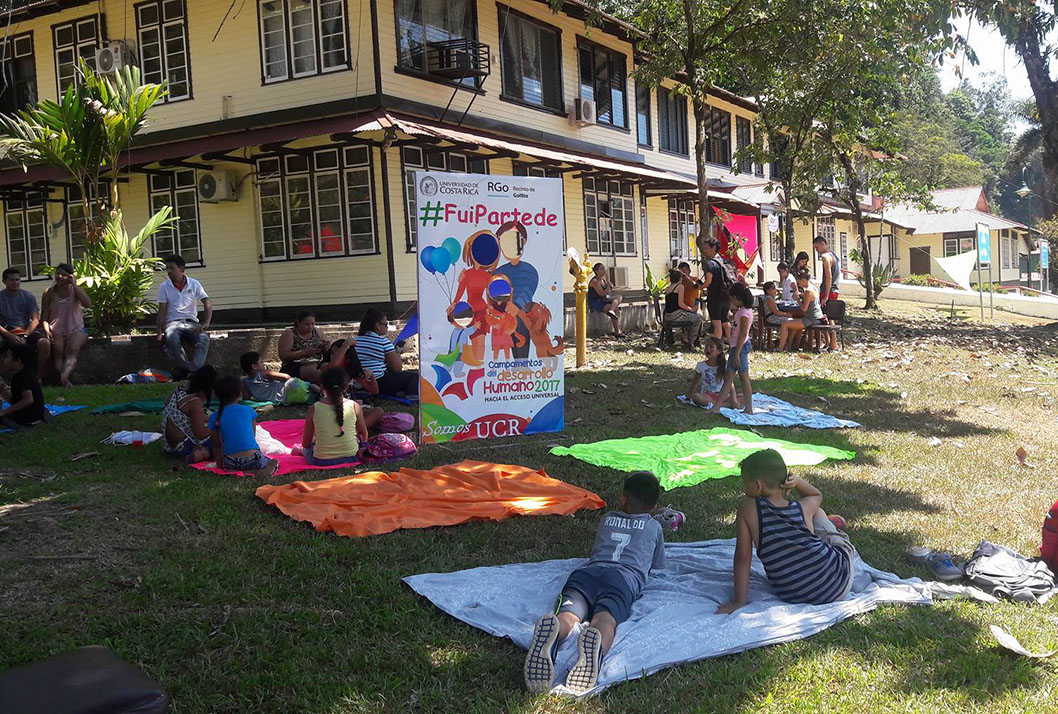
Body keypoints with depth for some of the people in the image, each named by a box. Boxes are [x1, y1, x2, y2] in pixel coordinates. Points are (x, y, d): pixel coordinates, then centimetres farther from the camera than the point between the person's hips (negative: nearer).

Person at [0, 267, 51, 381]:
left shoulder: (28, 296, 6)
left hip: (28, 330, 2)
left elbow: (35, 319, 0)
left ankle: (38, 377, -18)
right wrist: (10, 336, -21)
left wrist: (24, 335, -16)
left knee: (45, 343, -29)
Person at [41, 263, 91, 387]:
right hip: (57, 330, 1)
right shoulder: (49, 293, 10)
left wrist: (74, 285, -11)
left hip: (76, 329, -1)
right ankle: (65, 381, -45)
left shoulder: (76, 290, 8)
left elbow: (88, 304, -14)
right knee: (58, 349, -29)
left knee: (72, 349, -31)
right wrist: (47, 330, -13)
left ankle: (63, 377, -55)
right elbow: (45, 317, 8)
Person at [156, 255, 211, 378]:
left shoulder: (194, 284, 6)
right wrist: (160, 331, -8)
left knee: (204, 338, -34)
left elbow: (208, 304, 1)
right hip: (173, 322, 0)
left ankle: (194, 370, -42)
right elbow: (162, 310, 3)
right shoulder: (164, 287, 6)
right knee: (171, 338, -37)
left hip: (192, 323, 0)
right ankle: (190, 369, -31)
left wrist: (206, 323, -15)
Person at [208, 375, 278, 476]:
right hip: (252, 459, -1)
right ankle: (258, 474, -9)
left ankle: (234, 472, 0)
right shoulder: (249, 410, 5)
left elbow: (217, 445, 8)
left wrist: (220, 465, 19)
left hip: (231, 464, 1)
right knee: (274, 463, 24)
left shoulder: (215, 417, 3)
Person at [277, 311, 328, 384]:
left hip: (316, 364, 4)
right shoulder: (289, 333, -2)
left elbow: (326, 353, 19)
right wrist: (305, 352, -21)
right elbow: (283, 356, -13)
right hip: (293, 367, -4)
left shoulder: (316, 332, 13)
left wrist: (324, 347, -6)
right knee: (312, 370, -36)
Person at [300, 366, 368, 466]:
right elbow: (364, 436, 4)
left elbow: (305, 443, -2)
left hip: (321, 461, 0)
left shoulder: (314, 409, -9)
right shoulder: (354, 406, -8)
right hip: (351, 458, 0)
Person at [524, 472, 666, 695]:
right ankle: (595, 644, -66)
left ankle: (549, 630, -62)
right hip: (625, 577, -2)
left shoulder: (608, 519, 39)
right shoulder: (654, 527, 32)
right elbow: (658, 567, 43)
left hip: (587, 570, 2)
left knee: (567, 616, -26)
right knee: (605, 620, -31)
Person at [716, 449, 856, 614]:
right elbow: (817, 495, 21)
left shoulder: (747, 509, -12)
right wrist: (797, 482, 1)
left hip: (794, 597, -1)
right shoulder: (804, 507, -4)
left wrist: (739, 600, -7)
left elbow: (742, 557, -12)